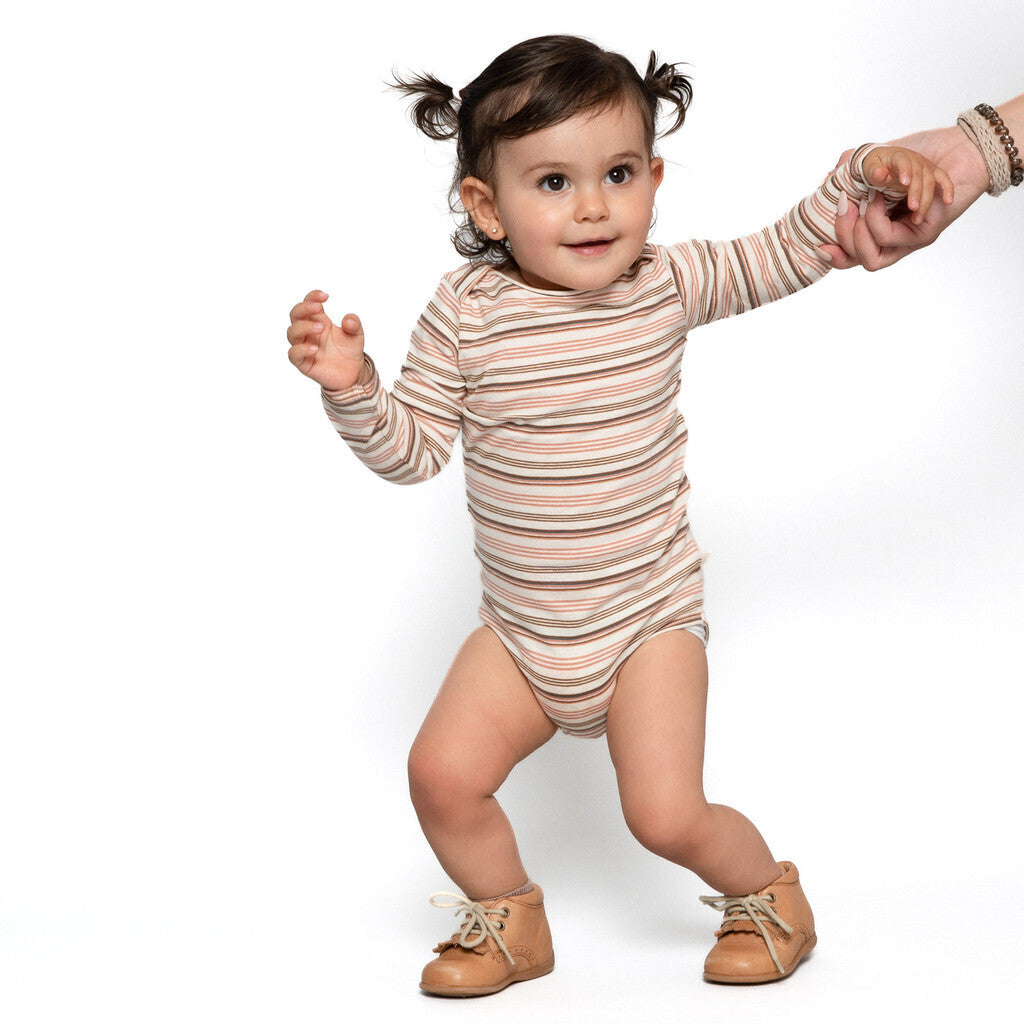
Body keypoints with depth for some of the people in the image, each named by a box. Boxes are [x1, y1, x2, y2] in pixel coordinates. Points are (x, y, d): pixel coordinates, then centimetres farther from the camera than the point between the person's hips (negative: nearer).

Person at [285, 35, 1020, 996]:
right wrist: (353, 389, -23)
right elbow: (411, 450, -5)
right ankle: (509, 919, 22)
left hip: (649, 621, -2)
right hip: (520, 629, 2)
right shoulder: (467, 312, -12)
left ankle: (768, 891, 23)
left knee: (667, 814, -10)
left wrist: (869, 175, -10)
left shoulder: (668, 285, -9)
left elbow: (787, 252, 4)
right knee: (442, 773, -7)